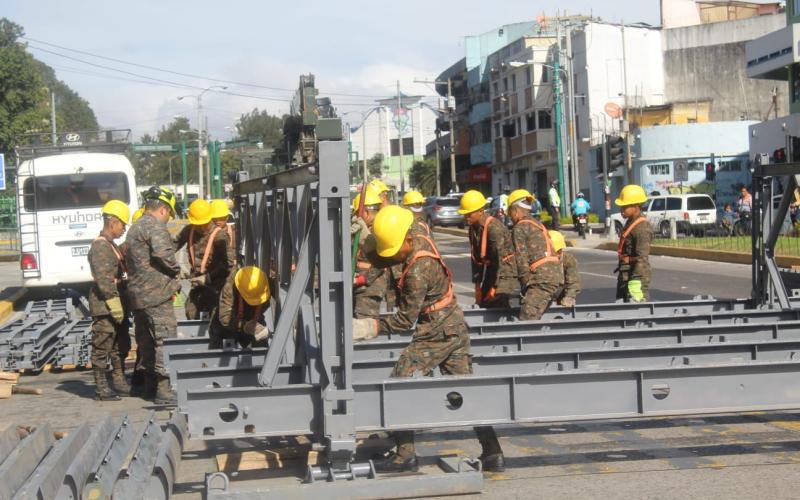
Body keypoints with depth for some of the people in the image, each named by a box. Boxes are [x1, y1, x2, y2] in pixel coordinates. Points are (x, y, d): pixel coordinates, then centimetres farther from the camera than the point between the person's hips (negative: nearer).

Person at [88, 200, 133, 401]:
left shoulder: (111, 245, 17)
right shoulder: (100, 246, -15)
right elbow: (103, 278, -22)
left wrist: (122, 302, 22)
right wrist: (113, 302, -24)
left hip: (116, 303, 10)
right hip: (104, 304, -10)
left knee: (121, 345, 16)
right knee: (102, 346, -4)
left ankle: (119, 382, 24)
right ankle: (101, 387, 1)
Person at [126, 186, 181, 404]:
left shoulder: (134, 229, 21)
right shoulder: (155, 226, -10)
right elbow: (163, 253, -25)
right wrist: (176, 270, -7)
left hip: (138, 295, 10)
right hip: (156, 295, -10)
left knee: (146, 342, 15)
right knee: (165, 341, -8)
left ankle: (150, 385, 22)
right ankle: (164, 390, -11)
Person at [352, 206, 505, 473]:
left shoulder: (417, 272, -25)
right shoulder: (422, 241, 1)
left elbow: (405, 320, -20)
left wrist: (369, 327, -20)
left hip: (436, 333, -10)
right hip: (456, 328, 10)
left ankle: (405, 454, -4)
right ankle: (493, 454, 10)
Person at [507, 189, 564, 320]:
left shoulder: (519, 228, -2)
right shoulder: (538, 224, 26)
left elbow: (521, 259, -8)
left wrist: (525, 283, -4)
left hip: (542, 276, -9)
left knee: (526, 319, -14)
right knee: (535, 317, 14)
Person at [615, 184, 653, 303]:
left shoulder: (642, 228, -20)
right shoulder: (630, 222, 11)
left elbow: (642, 259, -25)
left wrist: (635, 283, -28)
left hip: (636, 276, -10)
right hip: (625, 275, 10)